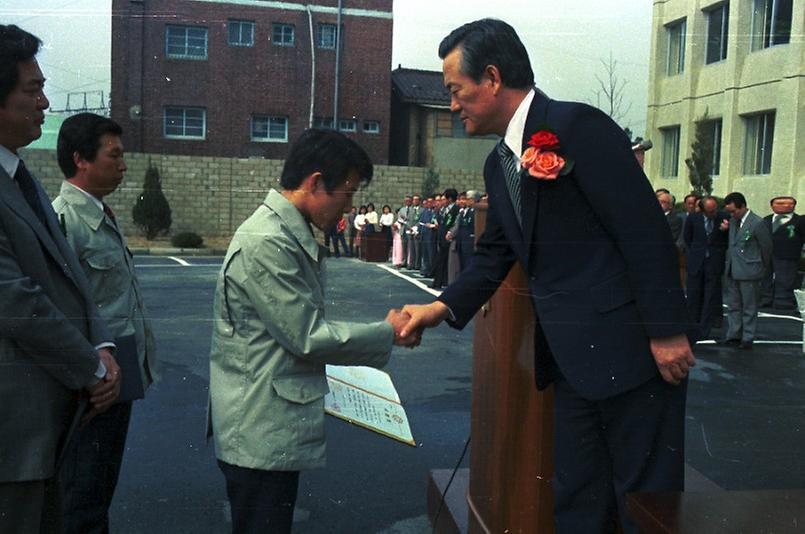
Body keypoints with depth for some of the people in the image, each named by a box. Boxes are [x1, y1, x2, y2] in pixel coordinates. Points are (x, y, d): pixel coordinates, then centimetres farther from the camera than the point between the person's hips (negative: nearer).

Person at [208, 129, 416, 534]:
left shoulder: (290, 234, 10)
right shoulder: (266, 243, -22)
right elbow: (307, 337, -19)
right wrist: (389, 334, -10)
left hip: (275, 426, 9)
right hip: (261, 434, -9)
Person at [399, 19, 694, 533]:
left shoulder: (577, 125, -13)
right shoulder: (500, 164, 13)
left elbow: (646, 231, -17)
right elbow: (495, 253, 19)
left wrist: (667, 331, -17)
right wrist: (444, 307, 7)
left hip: (629, 349, -8)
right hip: (573, 357, 8)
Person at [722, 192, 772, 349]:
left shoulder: (757, 223, -12)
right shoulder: (733, 221, 8)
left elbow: (766, 246, -3)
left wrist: (763, 268, 6)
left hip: (748, 271, -7)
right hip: (732, 271, 7)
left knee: (749, 308, 3)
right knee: (733, 306, 12)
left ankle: (747, 338, 10)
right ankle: (733, 335, 19)